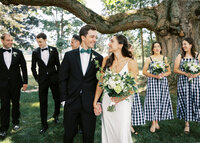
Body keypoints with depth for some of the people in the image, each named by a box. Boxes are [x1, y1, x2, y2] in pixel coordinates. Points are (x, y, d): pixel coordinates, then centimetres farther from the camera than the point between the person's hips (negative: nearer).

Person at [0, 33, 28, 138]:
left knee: (16, 103, 13)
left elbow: (23, 67, 2)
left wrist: (25, 82, -1)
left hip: (15, 83, 0)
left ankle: (15, 122, 30)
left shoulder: (18, 52, 0)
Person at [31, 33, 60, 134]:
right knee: (43, 103, 3)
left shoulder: (53, 50, 1)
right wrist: (37, 78, 2)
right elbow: (33, 67, 9)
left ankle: (56, 115, 37)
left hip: (53, 79, 0)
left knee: (57, 99, 8)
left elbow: (58, 64, 5)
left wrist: (58, 76, 2)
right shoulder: (35, 52, 2)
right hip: (42, 80, 0)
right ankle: (44, 125, 14)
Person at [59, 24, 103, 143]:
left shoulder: (99, 58, 1)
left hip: (90, 104, 0)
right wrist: (64, 99, -3)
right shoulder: (69, 55, 0)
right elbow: (63, 79, 1)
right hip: (71, 102, 0)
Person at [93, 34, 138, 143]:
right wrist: (95, 102, 3)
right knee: (108, 133, 13)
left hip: (123, 103, -3)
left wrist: (119, 98, -20)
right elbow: (100, 82, 6)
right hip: (107, 102, 3)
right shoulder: (106, 60, 2)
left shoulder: (131, 63, -7)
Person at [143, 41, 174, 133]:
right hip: (152, 83, -2)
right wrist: (155, 76, -13)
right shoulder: (149, 59, 3)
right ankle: (153, 123, 2)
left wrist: (163, 74, -10)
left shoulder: (164, 58, 10)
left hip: (163, 82, 3)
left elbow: (169, 71, 11)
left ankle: (157, 121, 15)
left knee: (162, 101, 2)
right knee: (153, 101, -5)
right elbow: (144, 71, -1)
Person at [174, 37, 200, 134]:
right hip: (183, 82, 1)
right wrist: (186, 73, -13)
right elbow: (175, 69, 2)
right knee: (185, 101, 2)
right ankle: (187, 124, 12)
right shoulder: (180, 56, 6)